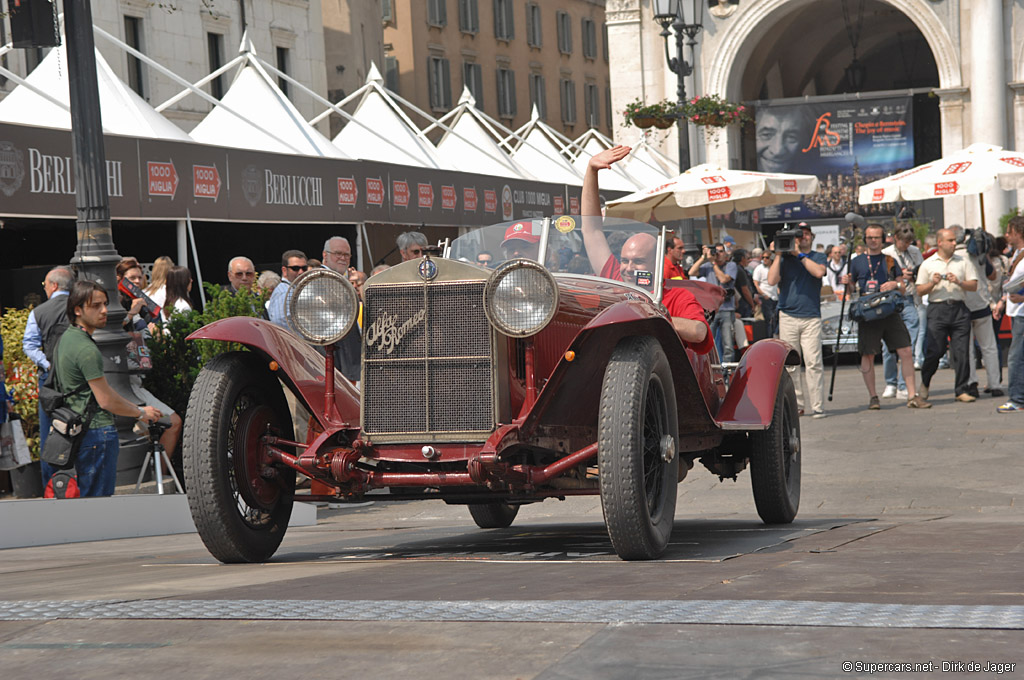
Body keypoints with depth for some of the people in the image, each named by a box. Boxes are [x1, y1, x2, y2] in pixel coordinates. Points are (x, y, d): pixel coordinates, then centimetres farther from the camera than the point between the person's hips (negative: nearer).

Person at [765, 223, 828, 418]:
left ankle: (817, 406, -8)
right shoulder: (784, 259, 13)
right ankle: (796, 404, 6)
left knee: (813, 363, -9)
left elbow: (819, 271, -10)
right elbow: (772, 280, -1)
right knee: (790, 364, -1)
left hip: (811, 317, -1)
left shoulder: (818, 257, 13)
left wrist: (799, 254, -6)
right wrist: (778, 255, -1)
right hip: (788, 317, 1)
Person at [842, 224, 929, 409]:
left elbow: (903, 289, 15)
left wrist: (896, 284, -7)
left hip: (890, 312, 1)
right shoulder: (857, 262, 10)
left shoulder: (890, 261, 14)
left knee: (906, 352, -6)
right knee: (868, 355, 0)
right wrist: (847, 283, -9)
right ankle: (873, 397, 10)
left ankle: (913, 396, -2)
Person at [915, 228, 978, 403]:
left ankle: (961, 390, 3)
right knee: (935, 350, -7)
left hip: (959, 309, 2)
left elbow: (974, 285, 9)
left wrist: (958, 282, -7)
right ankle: (925, 382, 17)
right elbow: (920, 291, 6)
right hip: (937, 309, -2)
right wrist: (933, 283, -11)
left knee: (962, 352, -3)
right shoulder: (928, 264, 8)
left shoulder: (962, 262, 13)